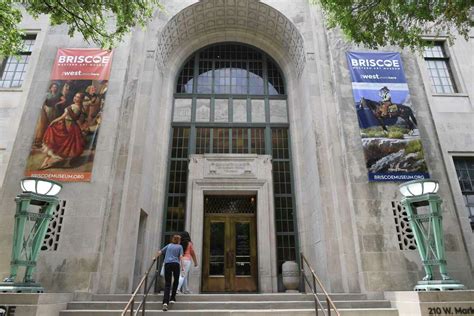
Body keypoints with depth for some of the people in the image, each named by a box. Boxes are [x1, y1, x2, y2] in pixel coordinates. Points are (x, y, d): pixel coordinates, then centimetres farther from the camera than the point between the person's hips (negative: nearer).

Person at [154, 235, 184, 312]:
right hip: (176, 264, -2)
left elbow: (160, 252, 21)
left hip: (167, 264, 2)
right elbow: (180, 256, 0)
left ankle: (165, 302, -16)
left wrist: (155, 258, 35)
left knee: (167, 284, 0)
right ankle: (172, 298, 19)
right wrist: (182, 265, -1)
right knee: (176, 281, 20)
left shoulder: (169, 245, 20)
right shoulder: (180, 246, 12)